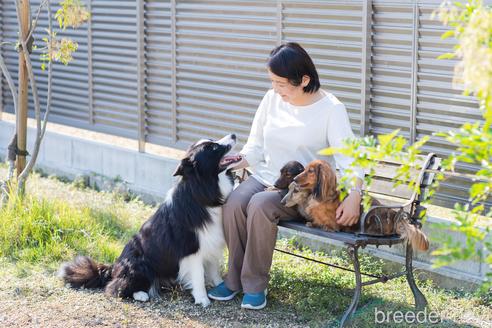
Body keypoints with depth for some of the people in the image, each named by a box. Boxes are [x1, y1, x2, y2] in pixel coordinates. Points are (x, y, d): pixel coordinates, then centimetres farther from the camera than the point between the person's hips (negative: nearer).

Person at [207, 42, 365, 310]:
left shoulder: (330, 108, -9)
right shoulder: (272, 100, 4)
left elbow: (348, 156, -17)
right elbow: (255, 147, 11)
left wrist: (354, 195, -33)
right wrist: (236, 163, -10)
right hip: (266, 177, 5)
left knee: (260, 205, -33)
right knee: (233, 202, -26)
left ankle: (254, 285, -19)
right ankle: (235, 279, -11)